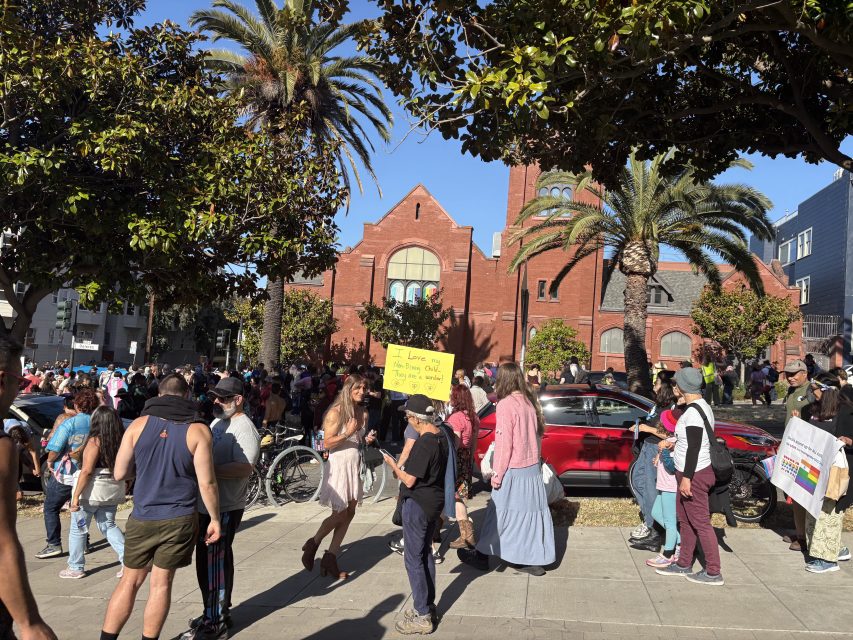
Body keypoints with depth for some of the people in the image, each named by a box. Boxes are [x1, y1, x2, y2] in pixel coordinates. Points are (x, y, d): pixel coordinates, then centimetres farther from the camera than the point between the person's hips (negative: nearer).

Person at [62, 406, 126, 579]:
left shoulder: (95, 441, -15)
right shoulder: (121, 440, 2)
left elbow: (87, 470, -19)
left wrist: (76, 496, -17)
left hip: (93, 490, -6)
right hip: (113, 490, 6)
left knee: (77, 529, 12)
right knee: (108, 526, 18)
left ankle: (75, 568, 20)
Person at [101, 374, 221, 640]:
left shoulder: (139, 425, -2)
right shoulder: (197, 430, -8)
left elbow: (119, 473, 1)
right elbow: (206, 482, -10)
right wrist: (215, 519, 0)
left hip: (142, 518, 2)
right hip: (179, 519, -1)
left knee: (130, 581, 14)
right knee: (161, 583, 9)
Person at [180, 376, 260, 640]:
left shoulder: (243, 429, -16)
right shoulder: (217, 422, 13)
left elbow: (244, 468, -28)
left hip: (225, 509, -10)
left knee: (213, 564, -2)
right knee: (207, 562, 19)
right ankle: (215, 613, 33)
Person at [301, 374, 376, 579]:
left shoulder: (363, 413, 10)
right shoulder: (336, 412, -11)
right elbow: (327, 443, -14)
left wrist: (367, 440, 2)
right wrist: (348, 433, -25)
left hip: (355, 465, 7)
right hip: (339, 464, -7)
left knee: (349, 514, 6)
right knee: (340, 514, -4)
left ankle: (330, 558, 15)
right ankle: (312, 545, 20)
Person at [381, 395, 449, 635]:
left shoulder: (424, 443, -25)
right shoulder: (441, 436, 4)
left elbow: (409, 481, -21)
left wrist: (393, 465, -6)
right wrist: (404, 468, 12)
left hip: (418, 505, -9)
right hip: (434, 502, 9)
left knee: (414, 559, 0)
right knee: (425, 553, 20)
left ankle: (422, 617, 5)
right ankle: (428, 605, 30)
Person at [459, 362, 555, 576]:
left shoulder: (506, 404, -14)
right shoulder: (530, 402, 6)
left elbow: (504, 442, -16)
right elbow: (538, 434, 11)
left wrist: (497, 474, -10)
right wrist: (533, 458, 16)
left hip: (513, 471, -6)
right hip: (533, 468, 6)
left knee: (500, 514, 5)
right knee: (531, 512, 10)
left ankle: (481, 556, 18)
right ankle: (534, 561, 14)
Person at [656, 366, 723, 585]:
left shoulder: (693, 412, -21)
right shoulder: (702, 406, 10)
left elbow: (694, 447, -24)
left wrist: (687, 478, -23)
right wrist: (678, 442, 27)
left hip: (694, 474, -11)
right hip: (691, 473, 11)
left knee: (700, 522, -2)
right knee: (685, 520, 18)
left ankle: (713, 573, 6)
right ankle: (684, 565, 29)